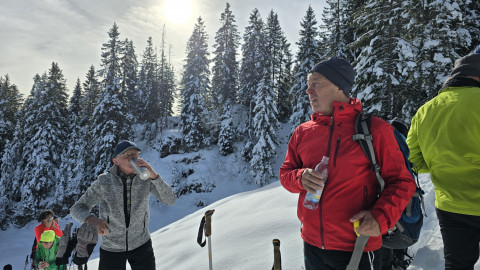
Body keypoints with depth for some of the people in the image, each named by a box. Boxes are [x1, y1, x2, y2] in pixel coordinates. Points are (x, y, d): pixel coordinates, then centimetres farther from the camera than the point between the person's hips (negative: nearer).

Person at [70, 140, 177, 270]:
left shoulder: (145, 177, -15)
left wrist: (153, 175, -39)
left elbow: (170, 200, -24)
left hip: (141, 245, 1)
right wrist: (91, 219, -36)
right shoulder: (103, 181, -17)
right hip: (111, 248, -1)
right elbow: (77, 208, -12)